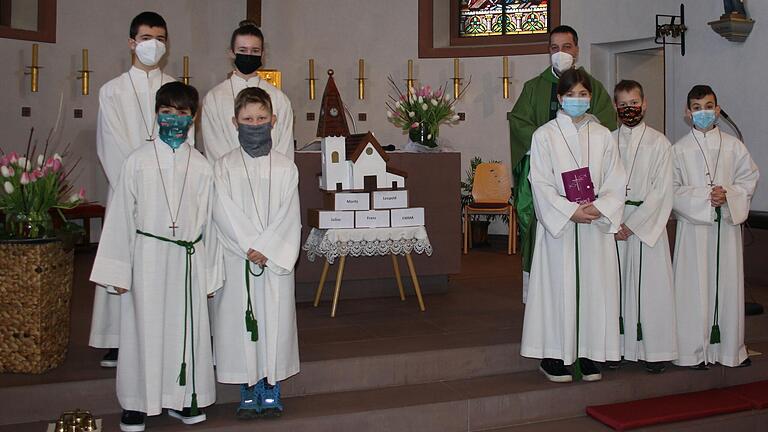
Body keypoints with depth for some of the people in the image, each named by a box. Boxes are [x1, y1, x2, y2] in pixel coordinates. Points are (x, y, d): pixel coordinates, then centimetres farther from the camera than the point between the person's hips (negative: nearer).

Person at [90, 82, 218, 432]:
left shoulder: (201, 166, 2)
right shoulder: (138, 161, -1)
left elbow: (208, 220, 5)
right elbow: (121, 216, 0)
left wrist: (209, 272, 4)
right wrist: (117, 269, -2)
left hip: (189, 259, 1)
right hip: (147, 255, -1)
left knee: (187, 327, 7)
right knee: (144, 326, 5)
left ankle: (183, 397, 23)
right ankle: (136, 402, 19)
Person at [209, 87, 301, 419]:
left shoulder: (285, 168, 3)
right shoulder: (224, 167, 2)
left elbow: (288, 217, -4)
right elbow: (225, 214, -7)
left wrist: (266, 249, -14)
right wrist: (250, 246, -15)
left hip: (277, 260, 0)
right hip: (237, 260, 0)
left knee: (275, 319, 4)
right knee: (241, 321, 3)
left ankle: (272, 388, 17)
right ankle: (249, 391, 15)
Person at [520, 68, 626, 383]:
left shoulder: (603, 136, 9)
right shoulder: (544, 135, 1)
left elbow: (616, 182, 5)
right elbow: (541, 184, -6)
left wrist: (599, 208, -12)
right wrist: (571, 212, -15)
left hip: (597, 225, 3)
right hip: (558, 225, -3)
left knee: (595, 285, 3)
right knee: (559, 286, -2)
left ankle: (590, 356, 12)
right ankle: (555, 358, 6)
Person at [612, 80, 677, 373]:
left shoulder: (659, 143, 1)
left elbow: (661, 190, -5)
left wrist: (634, 224, -11)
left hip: (647, 222, -2)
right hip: (614, 224, 2)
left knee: (650, 283, -2)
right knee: (617, 284, 3)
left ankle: (655, 350, 6)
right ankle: (619, 346, 11)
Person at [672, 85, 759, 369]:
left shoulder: (733, 146, 8)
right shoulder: (679, 150, 1)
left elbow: (749, 178, 7)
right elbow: (673, 189, -4)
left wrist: (728, 195, -11)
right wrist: (705, 196, -16)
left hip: (727, 224, 2)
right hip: (693, 225, -2)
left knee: (728, 283, 5)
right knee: (694, 286, -2)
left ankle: (730, 348, 17)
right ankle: (694, 351, 6)